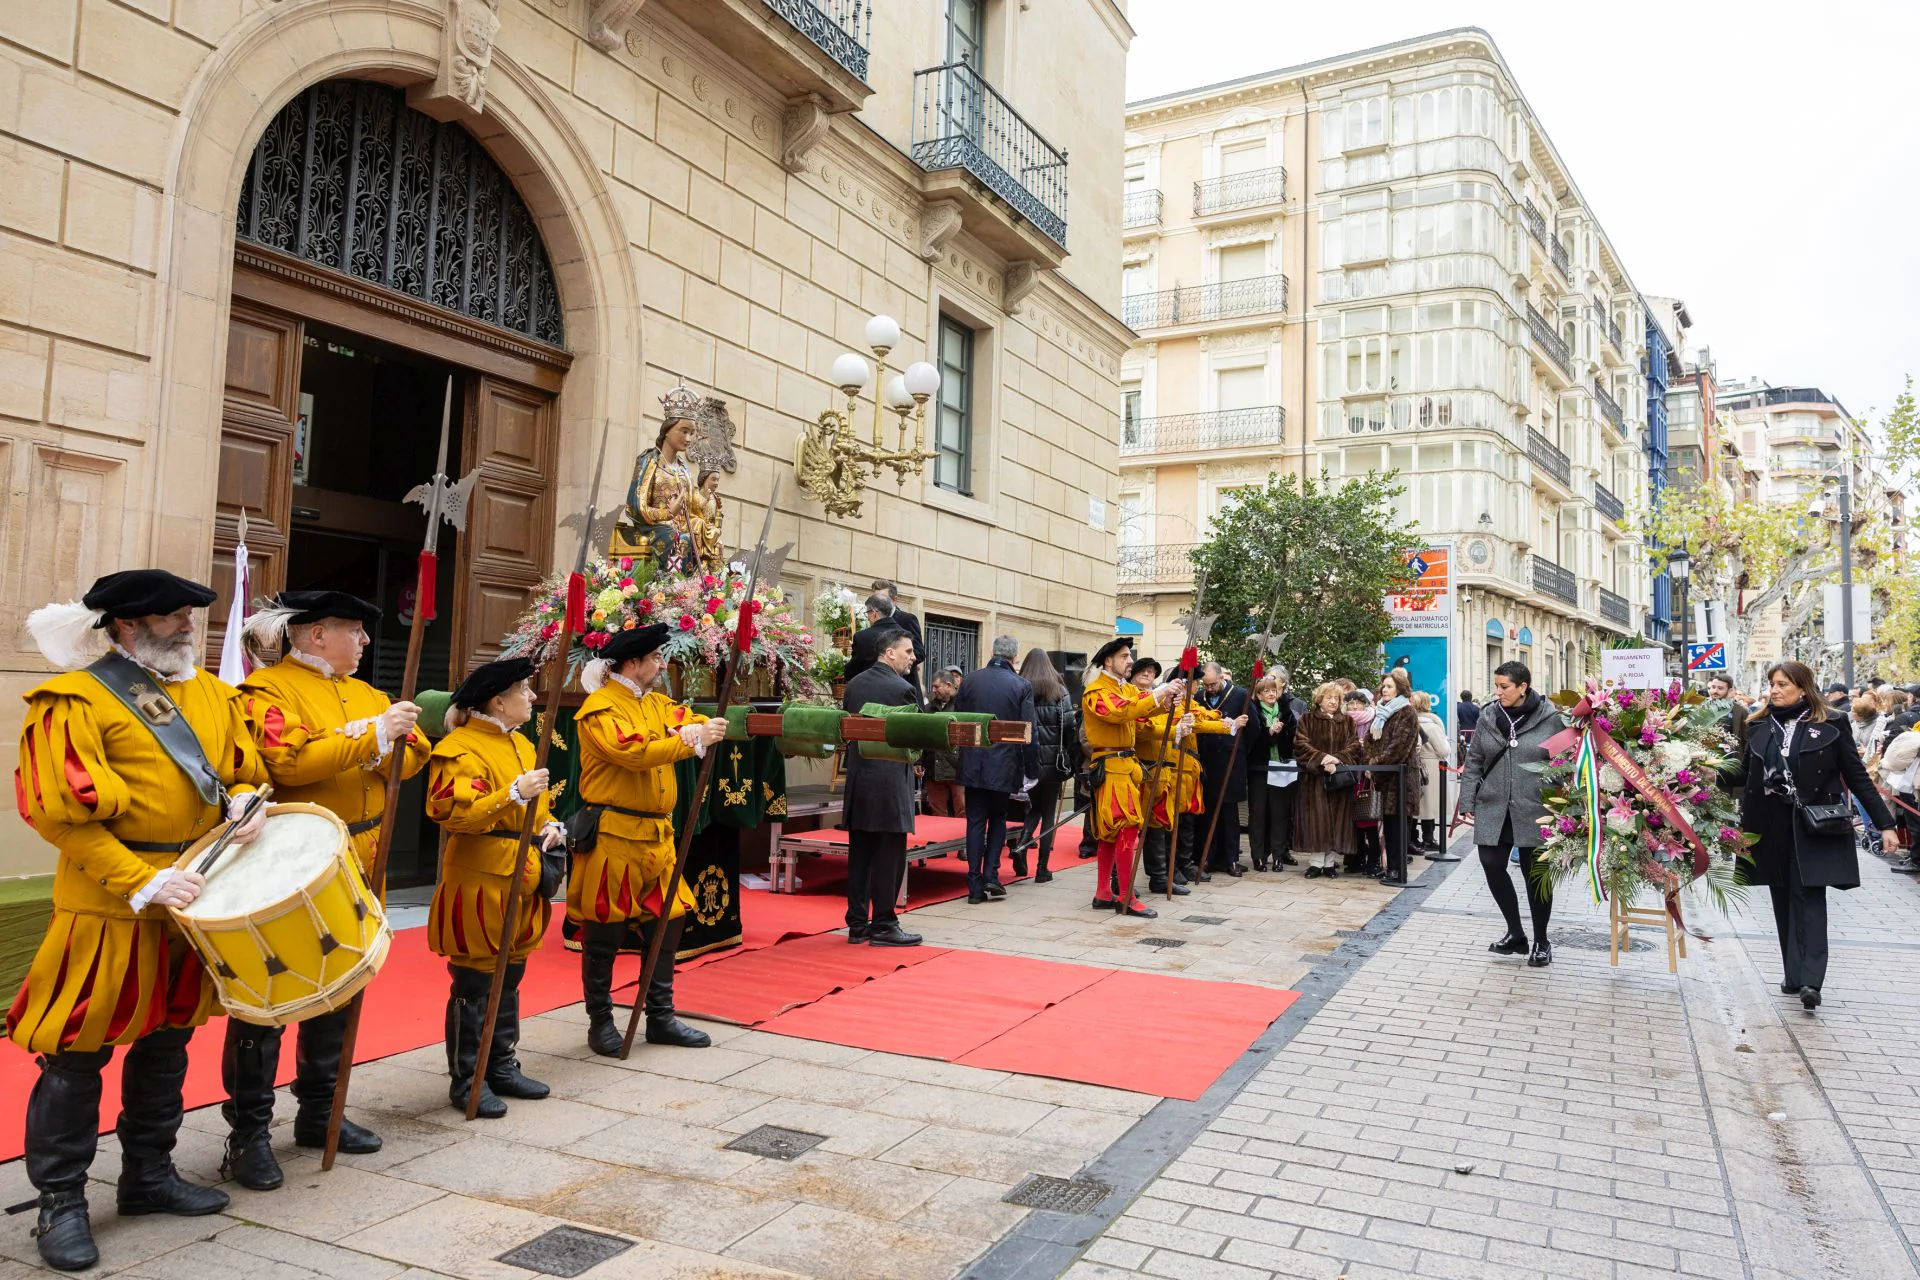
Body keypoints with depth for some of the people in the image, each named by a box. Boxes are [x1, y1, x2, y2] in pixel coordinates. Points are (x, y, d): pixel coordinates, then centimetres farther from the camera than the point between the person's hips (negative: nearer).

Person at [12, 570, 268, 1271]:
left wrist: (243, 798, -6)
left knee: (167, 1039, 17)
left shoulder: (213, 693, 9)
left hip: (194, 900, 7)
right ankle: (61, 1202, 17)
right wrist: (142, 883, -20)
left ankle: (149, 1174, 32)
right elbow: (58, 811, -16)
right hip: (107, 907, -6)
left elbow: (245, 767, 18)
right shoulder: (75, 701, -11)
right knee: (79, 1054, 1)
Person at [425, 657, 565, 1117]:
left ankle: (503, 1067, 27)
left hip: (524, 881, 8)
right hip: (480, 881, -8)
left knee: (509, 979, 16)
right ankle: (467, 1081, 11)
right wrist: (514, 794, -31)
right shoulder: (460, 748, -12)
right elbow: (455, 812, -23)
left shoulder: (522, 744, 15)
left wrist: (550, 826, 5)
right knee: (474, 985, 0)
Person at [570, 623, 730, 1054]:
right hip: (612, 837, -8)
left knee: (667, 921, 11)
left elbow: (698, 723, 4)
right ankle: (600, 1023, 18)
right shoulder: (600, 709, -11)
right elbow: (632, 751, -26)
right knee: (604, 933, 3)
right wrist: (692, 741, -25)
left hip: (657, 835, 8)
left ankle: (661, 1017, 24)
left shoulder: (658, 704, 13)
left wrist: (711, 728, -20)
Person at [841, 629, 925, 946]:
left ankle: (857, 923, 17)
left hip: (858, 778, 7)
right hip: (891, 780, -7)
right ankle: (883, 925, 6)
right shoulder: (902, 689, -12)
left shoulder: (854, 684, 7)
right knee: (889, 857, 1)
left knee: (859, 854, 11)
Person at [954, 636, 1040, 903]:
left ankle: (975, 885, 5)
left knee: (975, 821, 7)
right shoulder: (1021, 686, -6)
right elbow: (1028, 732, -7)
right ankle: (991, 875, 7)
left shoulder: (969, 680, 0)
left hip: (973, 763, 1)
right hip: (1004, 764, -1)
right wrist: (1031, 771, 0)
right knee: (998, 819, 17)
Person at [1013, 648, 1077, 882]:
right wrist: (1074, 762, 4)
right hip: (1053, 762, -1)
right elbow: (1070, 727, -4)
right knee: (1049, 813, 8)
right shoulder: (1059, 692, -1)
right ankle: (1042, 869, 6)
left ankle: (1021, 845, -6)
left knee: (1034, 808, 19)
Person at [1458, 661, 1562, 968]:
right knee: (1492, 865, 0)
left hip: (1534, 811, -3)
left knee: (1535, 873, 6)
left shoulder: (1549, 717, -6)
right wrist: (1467, 802, 3)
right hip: (1493, 808, 3)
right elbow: (1474, 761, 7)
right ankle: (1515, 933, 20)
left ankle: (1541, 942, 23)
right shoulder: (1488, 715, 3)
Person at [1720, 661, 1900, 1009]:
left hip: (1813, 827, -4)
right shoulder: (1760, 727, 8)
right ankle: (1793, 974, 17)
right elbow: (1744, 772, 11)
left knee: (1809, 900, -8)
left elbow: (1857, 776, 0)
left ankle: (1809, 980, -12)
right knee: (1784, 901, 9)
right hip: (1771, 828, 4)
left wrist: (1885, 823, -2)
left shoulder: (1830, 725, -2)